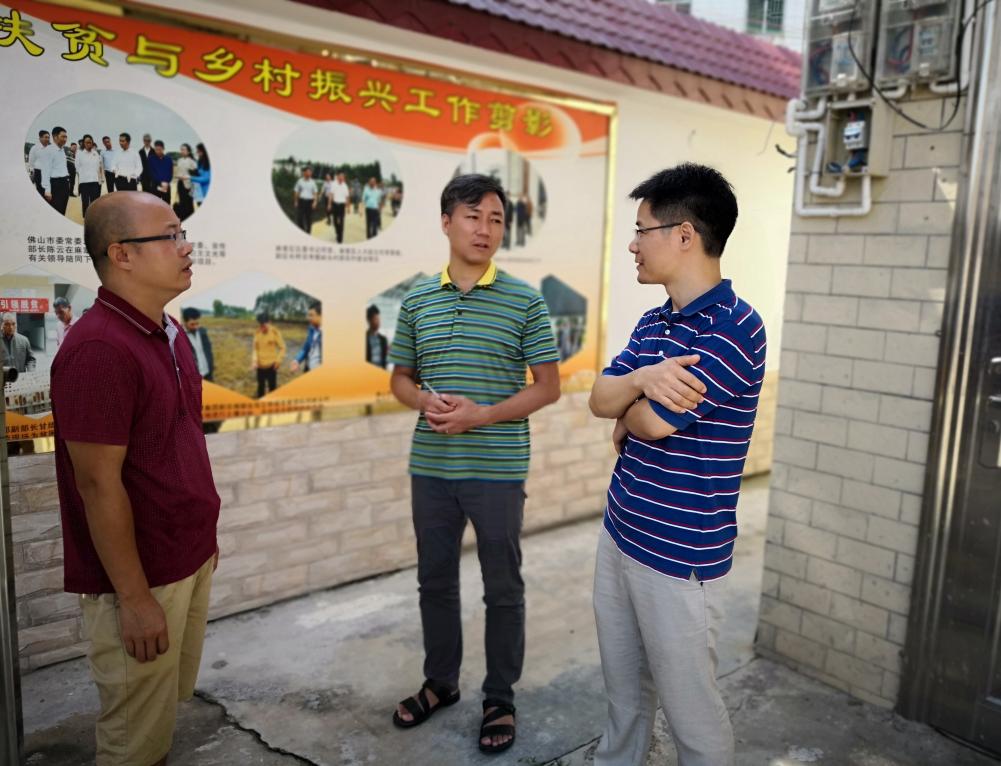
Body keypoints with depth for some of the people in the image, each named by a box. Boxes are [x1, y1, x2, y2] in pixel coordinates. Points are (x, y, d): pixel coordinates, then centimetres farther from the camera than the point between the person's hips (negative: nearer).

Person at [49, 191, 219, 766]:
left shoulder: (169, 333, 6)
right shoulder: (99, 349, -22)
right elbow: (99, 485, -22)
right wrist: (134, 597, -18)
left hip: (189, 560, 8)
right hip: (139, 576, -8)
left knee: (171, 702, 23)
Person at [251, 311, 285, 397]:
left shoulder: (275, 332, -9)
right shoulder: (257, 333, 2)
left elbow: (282, 348, -4)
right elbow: (255, 348, 8)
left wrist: (278, 360, -14)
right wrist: (254, 360, -6)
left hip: (271, 365, -4)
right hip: (260, 365, 4)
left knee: (272, 387, 0)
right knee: (260, 387, 14)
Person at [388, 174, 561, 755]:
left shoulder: (525, 301, -6)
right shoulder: (417, 300, 4)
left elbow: (548, 386, -5)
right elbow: (401, 379, 11)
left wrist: (482, 414, -18)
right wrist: (427, 401, -12)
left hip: (498, 470, -3)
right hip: (431, 467, 4)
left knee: (503, 590, 10)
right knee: (435, 581, 17)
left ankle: (501, 700, 30)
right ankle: (441, 682, 39)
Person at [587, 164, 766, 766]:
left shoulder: (734, 328, -20)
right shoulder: (653, 323, 8)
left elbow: (650, 423, -23)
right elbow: (601, 399, 0)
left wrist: (629, 411, 0)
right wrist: (641, 380, -21)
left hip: (679, 555, -8)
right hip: (619, 535, 8)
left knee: (690, 707, 10)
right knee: (624, 689, 23)